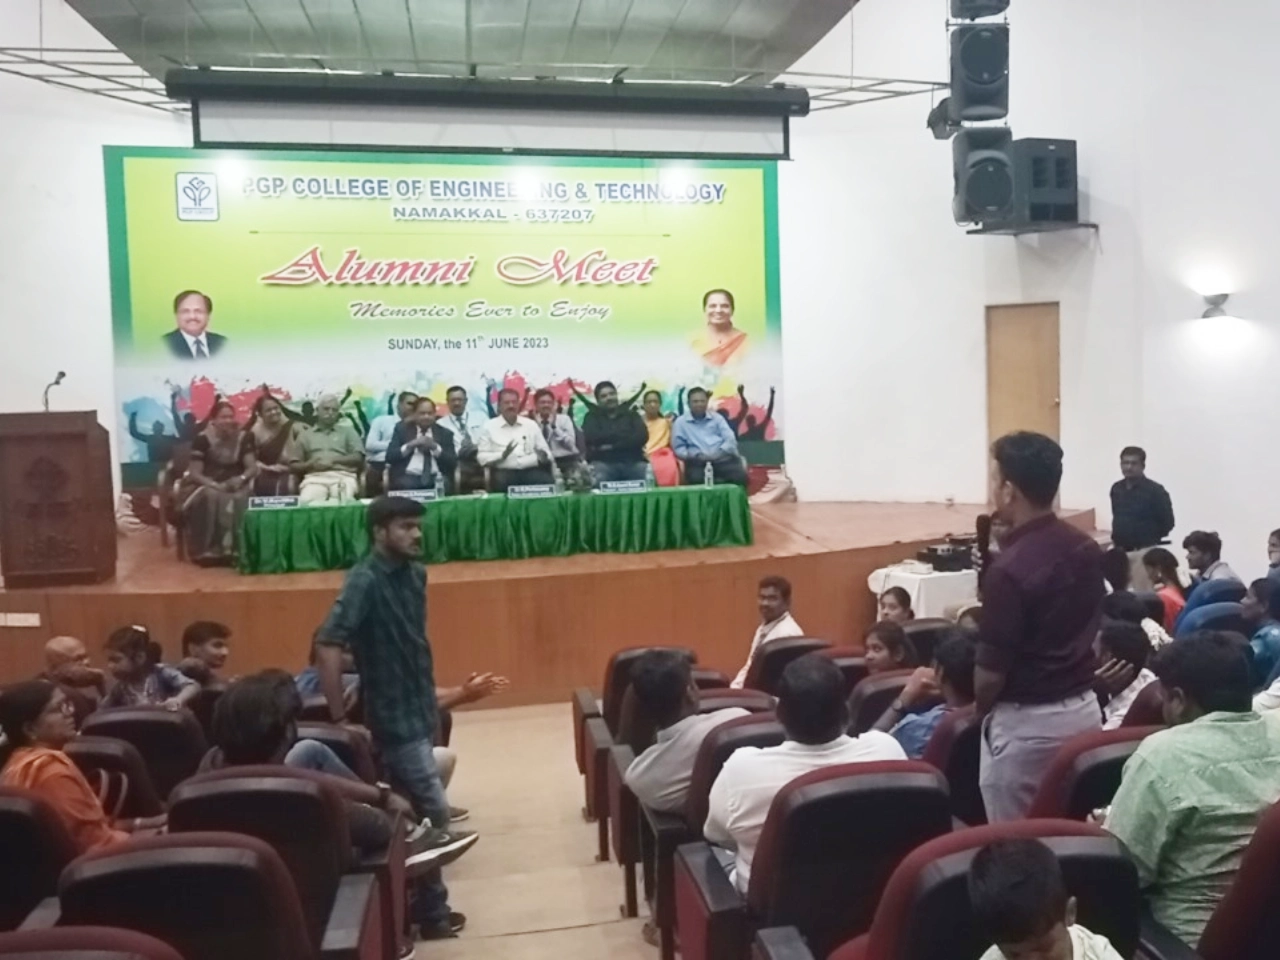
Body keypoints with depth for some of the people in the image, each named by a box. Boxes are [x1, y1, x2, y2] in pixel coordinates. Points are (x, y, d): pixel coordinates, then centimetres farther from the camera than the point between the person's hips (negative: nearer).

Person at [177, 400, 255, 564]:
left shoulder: (244, 438, 3)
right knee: (211, 498, -36)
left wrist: (241, 478, -25)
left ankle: (240, 548, -26)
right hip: (207, 485, -2)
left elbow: (253, 467, -3)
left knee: (242, 499, -33)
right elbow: (194, 473, -10)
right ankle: (210, 550, -31)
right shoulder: (203, 439, -6)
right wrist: (215, 485, -27)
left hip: (235, 485, 2)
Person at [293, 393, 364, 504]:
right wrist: (311, 464, -3)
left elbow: (358, 457, 9)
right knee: (307, 501, -34)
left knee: (342, 500, -37)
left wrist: (333, 460, -5)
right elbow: (295, 465, 19)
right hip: (315, 477, 1)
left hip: (343, 476, -1)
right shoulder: (305, 435, 24)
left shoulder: (348, 430, 21)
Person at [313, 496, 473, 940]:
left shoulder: (415, 573, 4)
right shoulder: (364, 581, -20)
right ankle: (432, 911, 15)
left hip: (419, 707, 8)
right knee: (432, 813, -2)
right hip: (394, 715, -8)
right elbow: (328, 647, -27)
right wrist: (339, 719, -24)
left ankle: (412, 901, 31)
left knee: (412, 812, 17)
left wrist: (432, 695, 13)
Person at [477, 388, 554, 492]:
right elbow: (482, 457, 3)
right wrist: (502, 454, -14)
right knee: (501, 481, -38)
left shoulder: (531, 425, 17)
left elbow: (546, 452, 17)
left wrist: (542, 456, -7)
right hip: (504, 471, -2)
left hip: (530, 470, 3)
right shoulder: (489, 427, 9)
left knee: (547, 481, -30)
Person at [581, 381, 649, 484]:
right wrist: (625, 435, 0)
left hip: (633, 461, 1)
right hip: (604, 462, -1)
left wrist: (613, 445, -6)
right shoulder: (592, 416, 17)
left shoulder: (631, 414, 20)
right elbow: (591, 438, -5)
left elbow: (642, 436, 1)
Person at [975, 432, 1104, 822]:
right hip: (1084, 708, 8)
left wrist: (975, 713, -1)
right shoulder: (1087, 548, 2)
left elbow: (992, 671, -18)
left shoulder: (1009, 568, -23)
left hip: (1026, 722, -8)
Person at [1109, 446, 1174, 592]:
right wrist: (1117, 537, 11)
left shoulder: (1154, 490, -10)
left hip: (1143, 551, -6)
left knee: (1142, 593, -7)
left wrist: (1149, 537, 0)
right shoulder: (1116, 489, 7)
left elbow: (1167, 522, -7)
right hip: (1119, 550, 6)